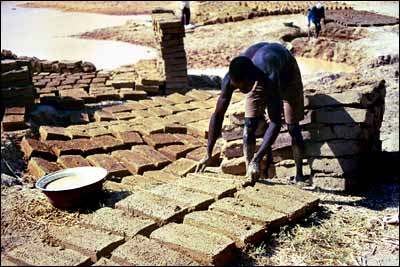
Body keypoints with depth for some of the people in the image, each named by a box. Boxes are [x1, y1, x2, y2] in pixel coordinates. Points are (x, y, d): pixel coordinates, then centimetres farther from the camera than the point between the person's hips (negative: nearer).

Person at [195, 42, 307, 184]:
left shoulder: (270, 77, -48)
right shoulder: (231, 78, -36)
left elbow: (276, 122, -47)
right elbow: (218, 115, -26)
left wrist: (256, 160, -51)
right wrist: (208, 154, -25)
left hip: (286, 70, -3)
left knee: (293, 127, -6)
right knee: (249, 125, -9)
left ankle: (299, 176, 6)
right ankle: (249, 175, -1)